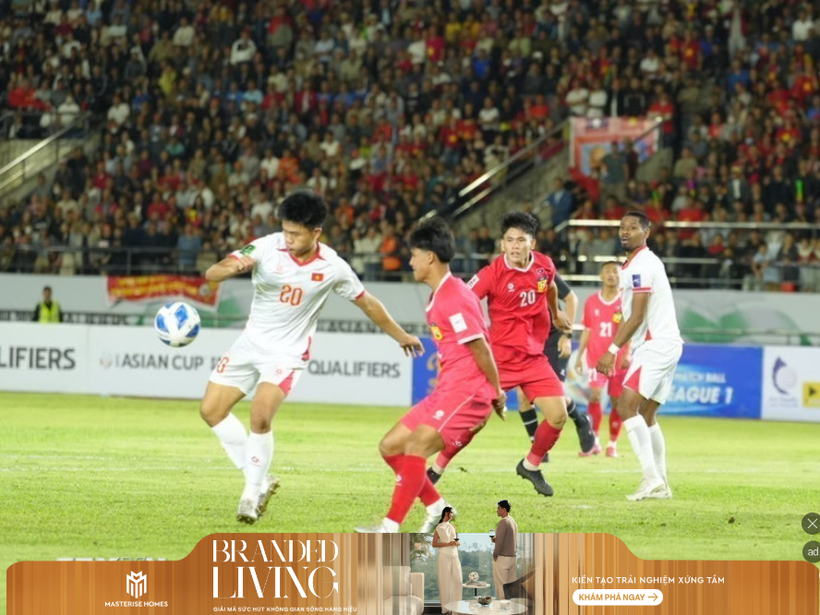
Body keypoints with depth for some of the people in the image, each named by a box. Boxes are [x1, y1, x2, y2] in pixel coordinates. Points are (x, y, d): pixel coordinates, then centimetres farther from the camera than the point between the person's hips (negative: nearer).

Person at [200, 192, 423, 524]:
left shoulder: (333, 268, -13)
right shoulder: (267, 248, -14)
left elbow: (367, 302, 6)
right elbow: (211, 273, -21)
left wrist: (401, 336, 17)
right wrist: (232, 267, -45)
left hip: (288, 352, -3)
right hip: (251, 343, 3)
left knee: (260, 416, -23)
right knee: (211, 409, 0)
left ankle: (252, 495, -4)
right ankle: (259, 480, 14)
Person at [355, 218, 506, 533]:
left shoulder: (454, 298, -17)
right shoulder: (437, 297, 17)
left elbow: (480, 347, -16)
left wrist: (496, 391, -9)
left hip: (467, 391, -11)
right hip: (446, 391, 11)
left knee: (415, 447, -24)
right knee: (390, 446, 10)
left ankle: (391, 528, -25)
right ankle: (437, 507, 16)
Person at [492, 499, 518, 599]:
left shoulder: (503, 522, -14)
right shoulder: (513, 522, 14)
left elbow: (499, 541, -19)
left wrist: (495, 555, -9)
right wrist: (496, 539, 12)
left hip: (502, 557, -9)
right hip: (512, 557, 9)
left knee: (500, 585, -5)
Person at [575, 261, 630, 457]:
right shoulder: (591, 302, 6)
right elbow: (587, 331, 13)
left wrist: (627, 354, -18)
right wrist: (579, 356, 9)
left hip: (618, 359, -1)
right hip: (596, 358, 1)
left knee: (617, 401, 1)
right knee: (595, 394, -14)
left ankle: (612, 443, 11)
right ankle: (593, 441, -9)